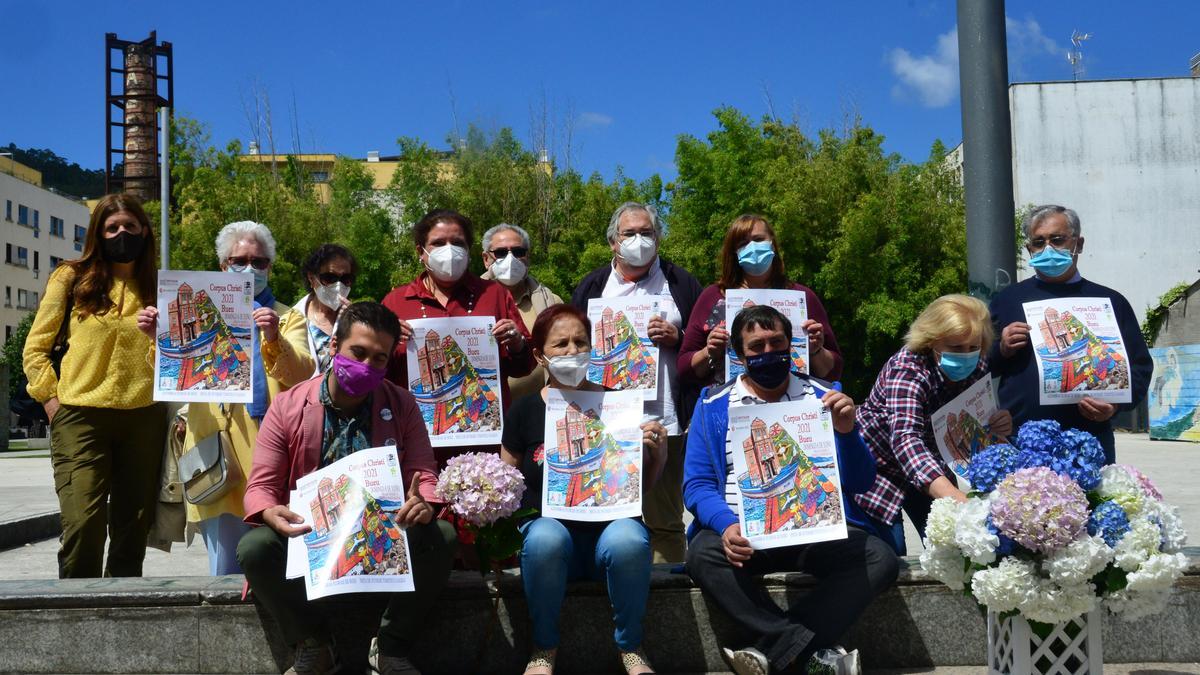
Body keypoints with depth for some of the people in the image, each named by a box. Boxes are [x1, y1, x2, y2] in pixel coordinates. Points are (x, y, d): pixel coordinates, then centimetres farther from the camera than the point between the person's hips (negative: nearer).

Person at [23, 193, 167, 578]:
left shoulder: (156, 288, 14)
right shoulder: (71, 278, 6)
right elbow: (35, 350, 8)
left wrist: (158, 337, -8)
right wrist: (52, 399, -2)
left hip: (144, 418, 3)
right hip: (81, 417, -3)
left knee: (132, 531, 7)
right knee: (83, 527, -14)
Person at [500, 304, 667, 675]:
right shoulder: (525, 411, 5)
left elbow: (644, 484, 11)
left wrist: (655, 450, -9)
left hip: (611, 524, 0)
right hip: (549, 525, 0)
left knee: (630, 539, -35)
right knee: (545, 538, -35)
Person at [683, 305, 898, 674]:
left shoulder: (825, 397, 10)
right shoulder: (713, 405, 8)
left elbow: (860, 483, 7)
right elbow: (696, 484, 2)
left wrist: (847, 432, -13)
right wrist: (726, 525, -19)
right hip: (744, 530, -1)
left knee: (880, 559, -26)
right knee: (703, 555, -32)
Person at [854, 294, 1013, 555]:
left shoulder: (977, 369, -12)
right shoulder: (907, 370, -31)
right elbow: (905, 438, -48)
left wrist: (1000, 427, -26)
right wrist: (954, 497, -63)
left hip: (932, 465, 6)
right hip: (880, 463, -5)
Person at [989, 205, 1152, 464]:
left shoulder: (1109, 301, 8)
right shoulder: (1006, 299, 10)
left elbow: (1140, 366, 6)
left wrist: (1117, 404, -12)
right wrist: (1002, 351, -9)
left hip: (1089, 443, 0)